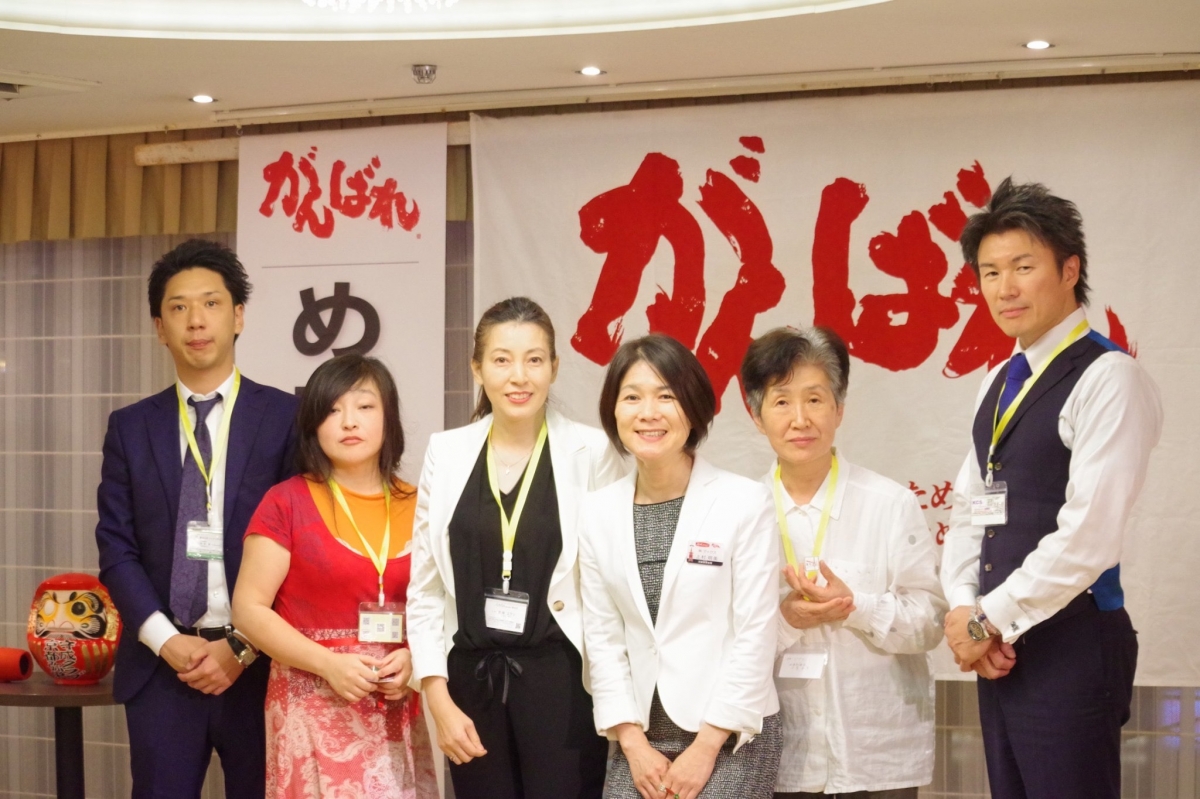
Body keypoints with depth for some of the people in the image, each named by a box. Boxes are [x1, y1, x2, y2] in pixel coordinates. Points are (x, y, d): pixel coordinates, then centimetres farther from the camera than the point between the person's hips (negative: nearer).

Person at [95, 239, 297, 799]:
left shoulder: (288, 417, 1)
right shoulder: (130, 427, 9)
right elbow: (116, 548, 4)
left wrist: (243, 647, -9)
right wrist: (167, 642, -8)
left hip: (259, 664, -2)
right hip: (158, 666, 2)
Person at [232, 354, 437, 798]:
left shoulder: (417, 509, 7)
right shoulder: (287, 502, -2)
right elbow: (249, 607, -5)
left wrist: (415, 659, -8)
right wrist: (328, 664, -15)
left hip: (397, 713, 3)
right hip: (314, 708, -3)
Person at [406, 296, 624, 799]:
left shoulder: (592, 453, -4)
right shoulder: (446, 453, 4)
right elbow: (425, 588, 6)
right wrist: (438, 697, -1)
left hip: (562, 679, -3)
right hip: (472, 680, 3)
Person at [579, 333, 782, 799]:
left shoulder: (745, 503, -8)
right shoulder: (599, 513, 3)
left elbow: (756, 635, -9)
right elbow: (602, 637, 5)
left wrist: (704, 749, -10)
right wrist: (633, 744, -3)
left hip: (731, 736, -3)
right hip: (643, 737, 3)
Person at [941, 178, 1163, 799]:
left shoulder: (1108, 379, -13)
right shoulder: (1000, 384, 15)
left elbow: (1089, 534, -20)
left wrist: (990, 619, -12)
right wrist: (965, 610, -1)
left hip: (1072, 643, -8)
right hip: (1002, 646, 8)